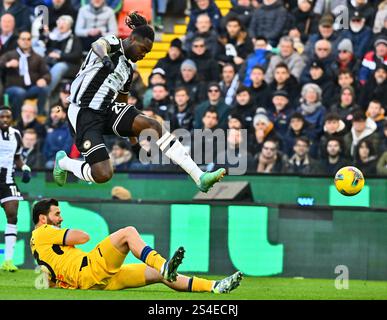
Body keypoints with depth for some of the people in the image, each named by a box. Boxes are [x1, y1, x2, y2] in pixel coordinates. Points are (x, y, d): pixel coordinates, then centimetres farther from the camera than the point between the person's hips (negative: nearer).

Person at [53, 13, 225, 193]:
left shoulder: (127, 70, 17)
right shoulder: (112, 43, -4)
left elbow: (122, 102, 27)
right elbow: (98, 45, -29)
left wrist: (135, 142, 29)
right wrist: (104, 57, -55)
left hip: (108, 110, 7)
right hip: (84, 112, -7)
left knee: (154, 126, -15)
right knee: (103, 175, -20)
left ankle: (199, 178, -18)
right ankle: (63, 162, 12)